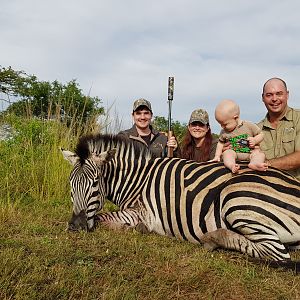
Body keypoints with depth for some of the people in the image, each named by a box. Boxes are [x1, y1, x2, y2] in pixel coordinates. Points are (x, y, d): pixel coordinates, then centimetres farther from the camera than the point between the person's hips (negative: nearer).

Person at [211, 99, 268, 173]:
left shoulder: (249, 126, -1)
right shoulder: (224, 132, 8)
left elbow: (261, 135, 6)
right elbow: (220, 143, 20)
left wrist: (255, 140, -13)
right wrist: (217, 156, 12)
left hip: (250, 152, -1)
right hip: (234, 153, 1)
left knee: (260, 153, -29)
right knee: (227, 153, -29)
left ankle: (254, 163, -58)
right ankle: (231, 165, -56)